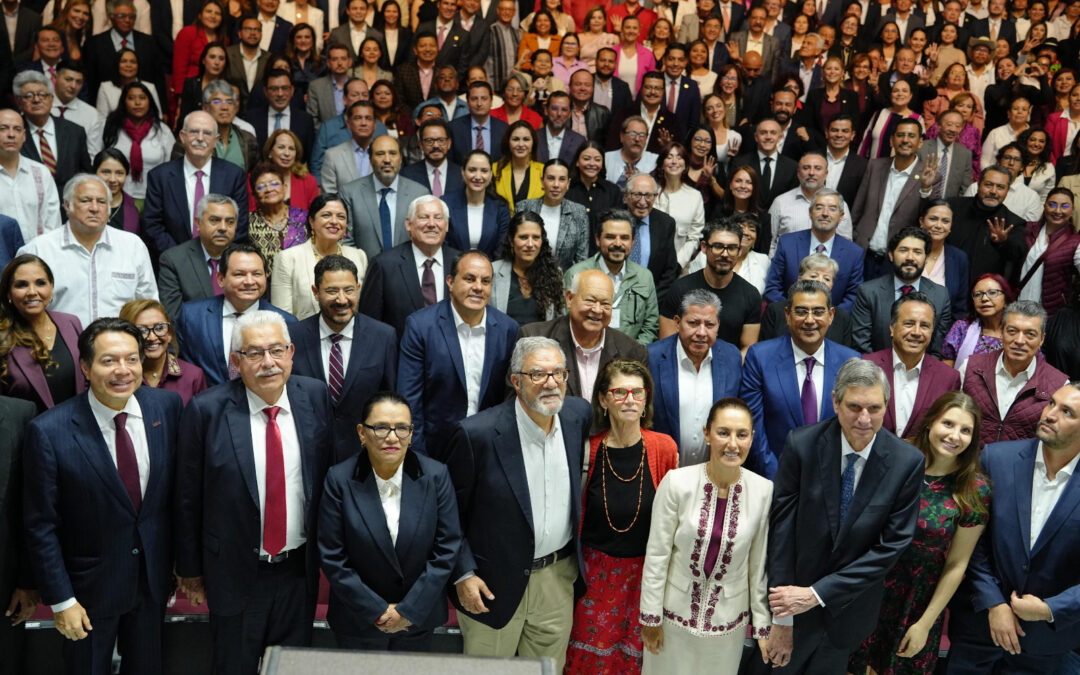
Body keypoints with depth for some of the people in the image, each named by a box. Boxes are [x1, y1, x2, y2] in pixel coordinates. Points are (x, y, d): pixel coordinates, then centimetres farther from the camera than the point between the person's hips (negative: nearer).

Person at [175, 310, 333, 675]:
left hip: (300, 570, 3)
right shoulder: (206, 410, -14)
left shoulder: (315, 396, -6)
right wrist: (190, 570, 0)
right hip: (236, 573, -2)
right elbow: (188, 498, -6)